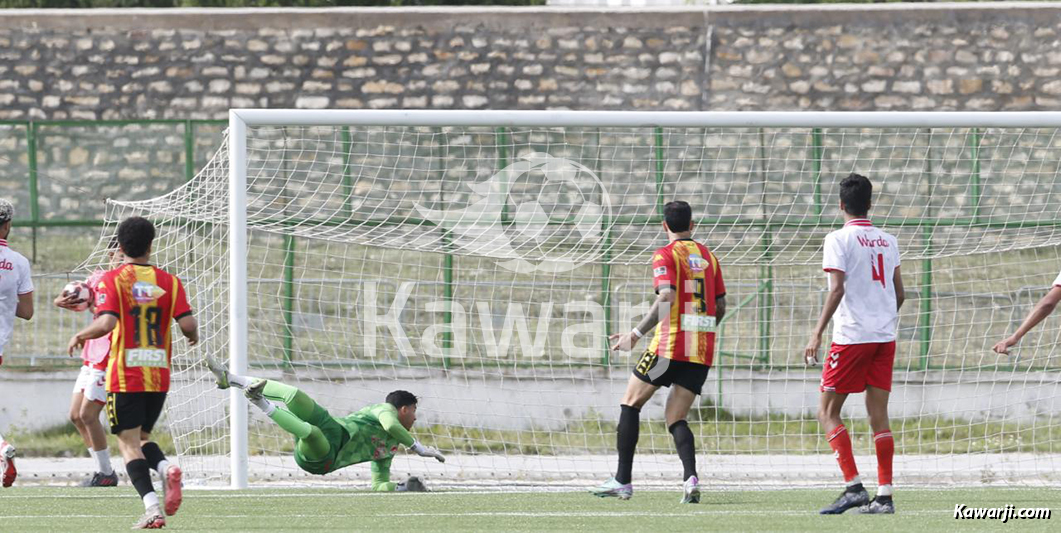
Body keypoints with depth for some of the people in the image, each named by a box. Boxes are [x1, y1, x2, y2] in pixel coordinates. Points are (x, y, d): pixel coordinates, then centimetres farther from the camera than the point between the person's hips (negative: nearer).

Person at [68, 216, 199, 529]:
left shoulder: (112, 280, -6)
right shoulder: (169, 281, 3)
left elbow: (106, 323, -19)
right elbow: (187, 324, -5)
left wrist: (81, 336, 0)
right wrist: (193, 336, 18)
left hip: (124, 376, -4)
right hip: (159, 375, 4)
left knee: (129, 443, -1)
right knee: (142, 437, 20)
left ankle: (152, 507, -19)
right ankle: (166, 468, -12)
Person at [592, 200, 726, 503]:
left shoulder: (665, 255, -4)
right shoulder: (708, 256, 15)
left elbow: (666, 298, -18)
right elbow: (721, 306, 16)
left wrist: (637, 334, -16)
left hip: (671, 346, -6)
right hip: (702, 352, 6)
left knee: (630, 404, 9)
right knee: (676, 419, 8)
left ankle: (622, 481, 5)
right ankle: (691, 479, -17)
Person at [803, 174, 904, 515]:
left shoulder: (839, 239, -6)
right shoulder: (887, 241, 12)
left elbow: (837, 290, -16)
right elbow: (899, 293, 15)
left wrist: (817, 333, -16)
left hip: (852, 336, -6)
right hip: (885, 335, 6)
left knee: (827, 412, 1)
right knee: (878, 414, 6)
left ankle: (854, 487, -11)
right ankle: (884, 496, 1)